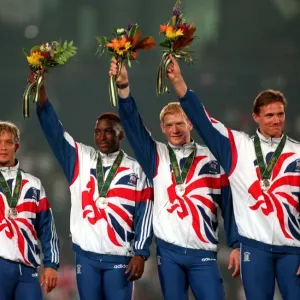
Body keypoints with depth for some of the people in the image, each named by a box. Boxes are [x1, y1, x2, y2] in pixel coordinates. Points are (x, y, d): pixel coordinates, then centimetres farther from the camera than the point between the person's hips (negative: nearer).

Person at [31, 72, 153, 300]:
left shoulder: (135, 170, 2)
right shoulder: (81, 159, 9)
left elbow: (145, 214, 0)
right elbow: (54, 131, -1)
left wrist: (140, 254, -8)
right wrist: (41, 92, -13)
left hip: (119, 258, -2)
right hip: (86, 256, 3)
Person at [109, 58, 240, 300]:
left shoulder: (211, 160, 7)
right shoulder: (157, 156, 9)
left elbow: (228, 205, 6)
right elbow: (132, 123, -2)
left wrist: (236, 245, 0)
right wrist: (123, 86, -16)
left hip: (203, 254, -1)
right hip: (168, 252, 1)